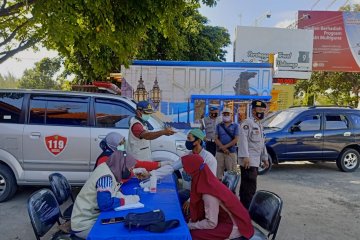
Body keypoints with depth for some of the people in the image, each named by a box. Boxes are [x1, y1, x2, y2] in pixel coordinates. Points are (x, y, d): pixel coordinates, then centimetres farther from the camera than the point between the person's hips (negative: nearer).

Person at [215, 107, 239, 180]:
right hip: (219, 152, 2)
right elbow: (216, 139, 2)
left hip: (231, 152, -2)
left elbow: (236, 139, -3)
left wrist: (225, 146, -12)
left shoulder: (235, 126, 5)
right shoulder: (219, 126, 12)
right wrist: (223, 148, -11)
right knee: (218, 171, 4)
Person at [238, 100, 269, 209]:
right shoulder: (248, 122, -9)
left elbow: (262, 143, 27)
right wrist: (245, 156, -26)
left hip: (255, 161, 10)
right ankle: (248, 209, -5)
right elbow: (243, 139, -19)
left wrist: (265, 158, 24)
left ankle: (244, 207, 24)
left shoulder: (260, 126, 22)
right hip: (248, 160, -10)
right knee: (250, 186, -10)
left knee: (246, 185, 15)